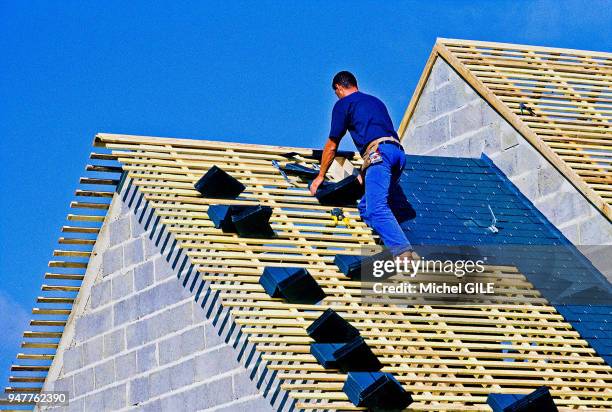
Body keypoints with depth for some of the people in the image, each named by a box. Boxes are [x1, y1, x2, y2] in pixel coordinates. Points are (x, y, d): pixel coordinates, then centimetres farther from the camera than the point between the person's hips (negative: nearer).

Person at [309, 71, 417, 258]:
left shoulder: (343, 104, 14)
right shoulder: (375, 101, 35)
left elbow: (331, 147, 18)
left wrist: (321, 176, 32)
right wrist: (364, 174, 56)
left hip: (378, 152, -8)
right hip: (398, 151, 8)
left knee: (376, 208, -20)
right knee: (365, 207, 12)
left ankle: (403, 252, -39)